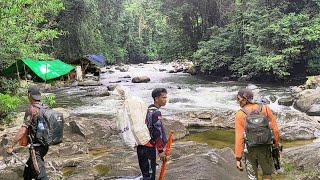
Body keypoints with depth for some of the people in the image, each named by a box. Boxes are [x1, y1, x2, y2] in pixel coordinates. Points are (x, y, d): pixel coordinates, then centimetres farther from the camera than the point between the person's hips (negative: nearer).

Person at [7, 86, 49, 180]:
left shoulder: (31, 109, -16)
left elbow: (23, 131, -21)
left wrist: (11, 146, -15)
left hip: (36, 147, -8)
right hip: (44, 145, 8)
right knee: (28, 169, 26)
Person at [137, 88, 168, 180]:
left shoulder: (149, 109, 13)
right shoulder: (156, 112, -16)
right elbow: (157, 133, -19)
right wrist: (161, 150, -16)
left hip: (143, 145, 9)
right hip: (148, 147, -9)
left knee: (146, 172, 17)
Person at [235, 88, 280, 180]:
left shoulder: (240, 115, -11)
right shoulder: (265, 108, -6)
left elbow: (239, 138, -13)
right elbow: (275, 129, -3)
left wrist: (238, 158, -8)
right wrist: (277, 144, 11)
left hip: (250, 149, -1)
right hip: (265, 148, 1)